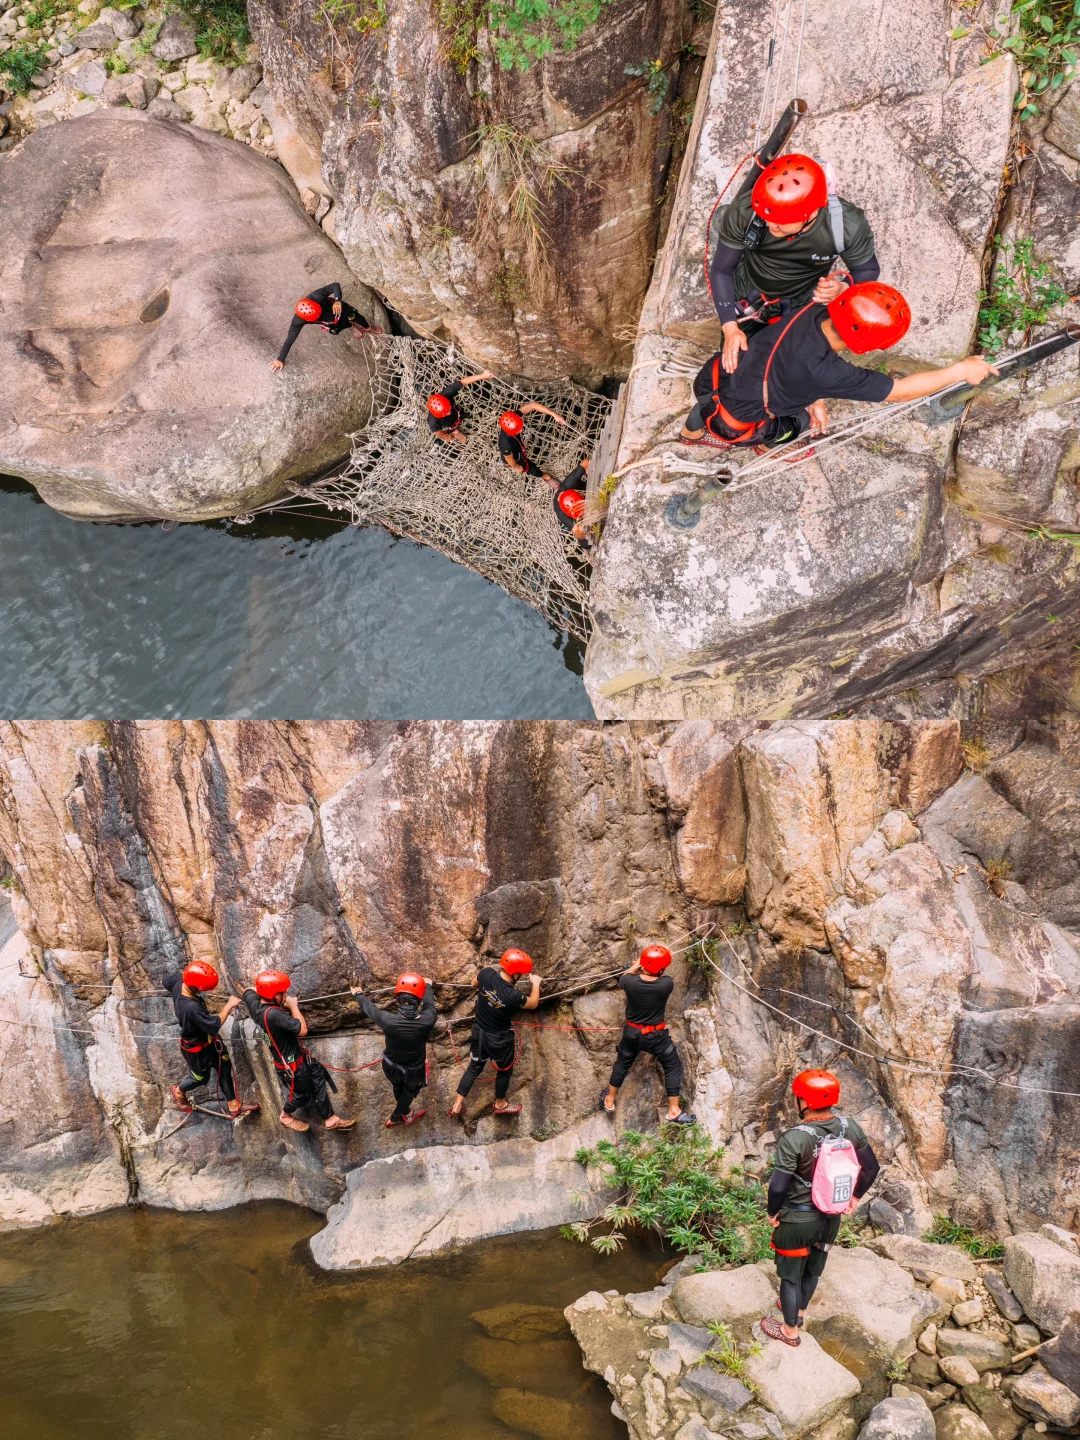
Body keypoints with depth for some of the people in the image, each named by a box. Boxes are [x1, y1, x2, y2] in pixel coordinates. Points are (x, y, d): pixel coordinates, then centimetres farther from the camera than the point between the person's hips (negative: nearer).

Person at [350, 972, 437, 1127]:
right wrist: (427, 985, 12)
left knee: (398, 1087, 34)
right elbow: (429, 1003, -11)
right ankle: (394, 1119, 52)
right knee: (409, 1092, 31)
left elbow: (369, 1007, -14)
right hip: (414, 1070, -1)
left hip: (392, 1067, 1)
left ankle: (404, 1111, 61)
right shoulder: (427, 1021, -36)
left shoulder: (389, 1021, -37)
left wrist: (358, 994, 9)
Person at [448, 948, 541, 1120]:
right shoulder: (513, 995, -34)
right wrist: (535, 984, 2)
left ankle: (457, 1106, 27)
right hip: (499, 1038, -5)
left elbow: (474, 982, 4)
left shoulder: (487, 974, -22)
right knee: (504, 1071, 23)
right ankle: (500, 1104, 44)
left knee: (475, 1067, 24)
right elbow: (533, 1004, -13)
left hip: (479, 1030, 5)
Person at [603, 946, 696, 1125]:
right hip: (656, 1036, -2)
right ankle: (674, 1111, 18)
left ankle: (609, 1101, 41)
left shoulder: (630, 982, -22)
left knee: (622, 1064, 25)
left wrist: (635, 967, 20)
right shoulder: (666, 984, -26)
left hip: (632, 1033, 2)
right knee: (673, 1067, 16)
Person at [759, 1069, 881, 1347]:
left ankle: (790, 1330, 34)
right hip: (832, 1216, 5)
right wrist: (855, 1197, 14)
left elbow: (778, 1186, -26)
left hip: (797, 1219, -5)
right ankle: (798, 1309, 52)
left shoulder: (794, 1138, -29)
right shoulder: (850, 1128, -12)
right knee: (813, 1267, 28)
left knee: (790, 1274, 18)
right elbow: (871, 1168, -1)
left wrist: (772, 1213, -7)